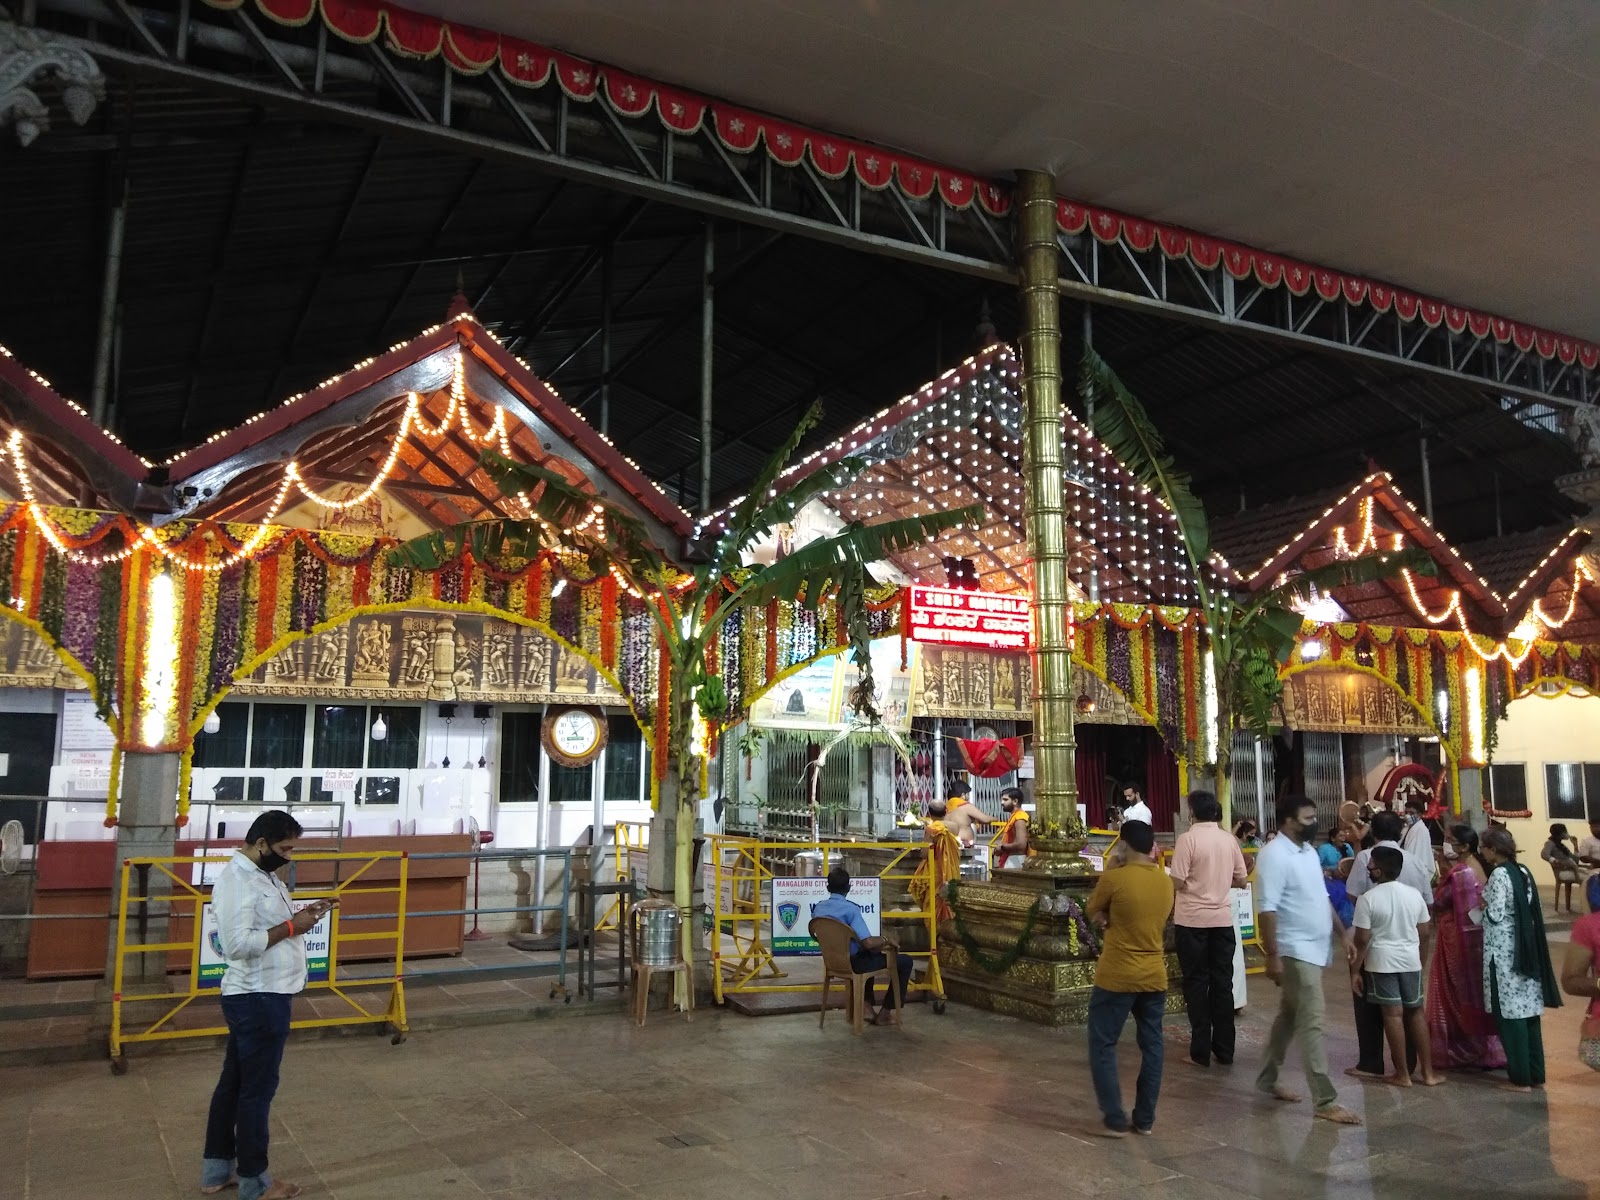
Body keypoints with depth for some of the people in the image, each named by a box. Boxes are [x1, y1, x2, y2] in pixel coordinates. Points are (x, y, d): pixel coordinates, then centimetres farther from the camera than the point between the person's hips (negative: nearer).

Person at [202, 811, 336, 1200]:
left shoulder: (260, 874, 9)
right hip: (258, 1000, -10)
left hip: (260, 997, 10)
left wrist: (301, 915, 2)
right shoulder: (237, 880, -22)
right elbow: (238, 944, -28)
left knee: (234, 1082, 18)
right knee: (257, 1089, 2)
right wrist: (291, 927, -22)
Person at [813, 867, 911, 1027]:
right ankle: (884, 1013, 11)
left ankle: (867, 1007, 30)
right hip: (852, 963, -8)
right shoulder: (850, 909, -25)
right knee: (905, 961, 5)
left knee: (869, 954, 37)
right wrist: (887, 940, -11)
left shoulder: (818, 907, -2)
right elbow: (868, 943, -32)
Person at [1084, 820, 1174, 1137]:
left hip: (1117, 977, -5)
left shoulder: (1114, 878, -16)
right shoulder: (1166, 882, 2)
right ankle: (1145, 1119, 20)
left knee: (1103, 1046, 6)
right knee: (1152, 1047, 14)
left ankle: (1115, 1120, 6)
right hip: (1155, 976, 6)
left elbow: (1093, 913, 0)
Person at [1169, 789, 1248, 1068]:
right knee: (1222, 983, 11)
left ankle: (1201, 1051, 7)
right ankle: (1224, 1050, 16)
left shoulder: (1188, 838, -12)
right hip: (1222, 919, 4)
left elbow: (1178, 882, -15)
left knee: (1197, 983, 4)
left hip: (1193, 919, -4)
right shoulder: (1229, 839, 3)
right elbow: (1242, 880, 9)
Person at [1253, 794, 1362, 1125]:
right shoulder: (1275, 854, -18)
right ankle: (1324, 1100, -2)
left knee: (1290, 1017, 17)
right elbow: (1267, 909, -22)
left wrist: (1342, 934, 16)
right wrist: (1272, 956, -23)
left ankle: (1267, 1079, 29)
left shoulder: (1308, 851, 11)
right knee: (1312, 1022, -7)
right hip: (1296, 951, -9)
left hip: (1315, 949, 9)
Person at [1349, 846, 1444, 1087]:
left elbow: (1362, 939, -13)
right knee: (1416, 1012, 15)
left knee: (1393, 1014, 2)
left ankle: (1402, 1074, 8)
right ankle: (1427, 1072, 19)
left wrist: (1355, 970, -5)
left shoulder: (1368, 898, -13)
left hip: (1382, 962, -4)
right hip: (1411, 960, 4)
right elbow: (1425, 933, 7)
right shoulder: (1414, 894, 0)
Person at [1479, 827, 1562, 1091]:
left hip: (1503, 951, -8)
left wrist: (1482, 905, 1)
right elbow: (1529, 910, 14)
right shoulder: (1522, 871, 8)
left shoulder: (1499, 874, -16)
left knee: (1510, 1013, -1)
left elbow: (1495, 915, -18)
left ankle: (1521, 1078, 5)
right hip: (1525, 948, 8)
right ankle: (1536, 1074, 19)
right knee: (1528, 1010, 13)